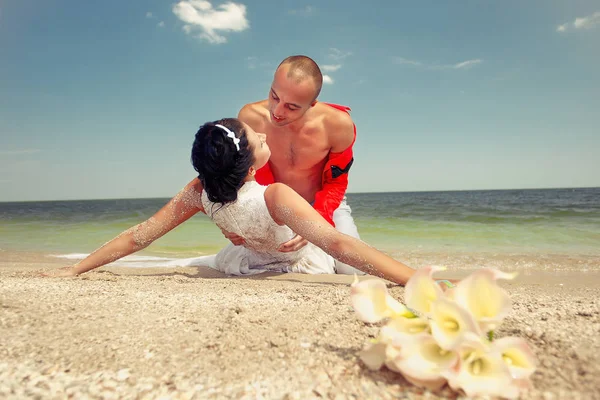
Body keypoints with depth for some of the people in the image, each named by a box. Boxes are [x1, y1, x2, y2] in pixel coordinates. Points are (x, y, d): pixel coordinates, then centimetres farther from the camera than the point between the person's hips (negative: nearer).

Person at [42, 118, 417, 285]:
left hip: (252, 260, 4)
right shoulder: (275, 197, -44)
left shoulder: (201, 192, -28)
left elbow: (138, 235, -23)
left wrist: (76, 268, -12)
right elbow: (339, 245, -51)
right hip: (304, 264, -3)